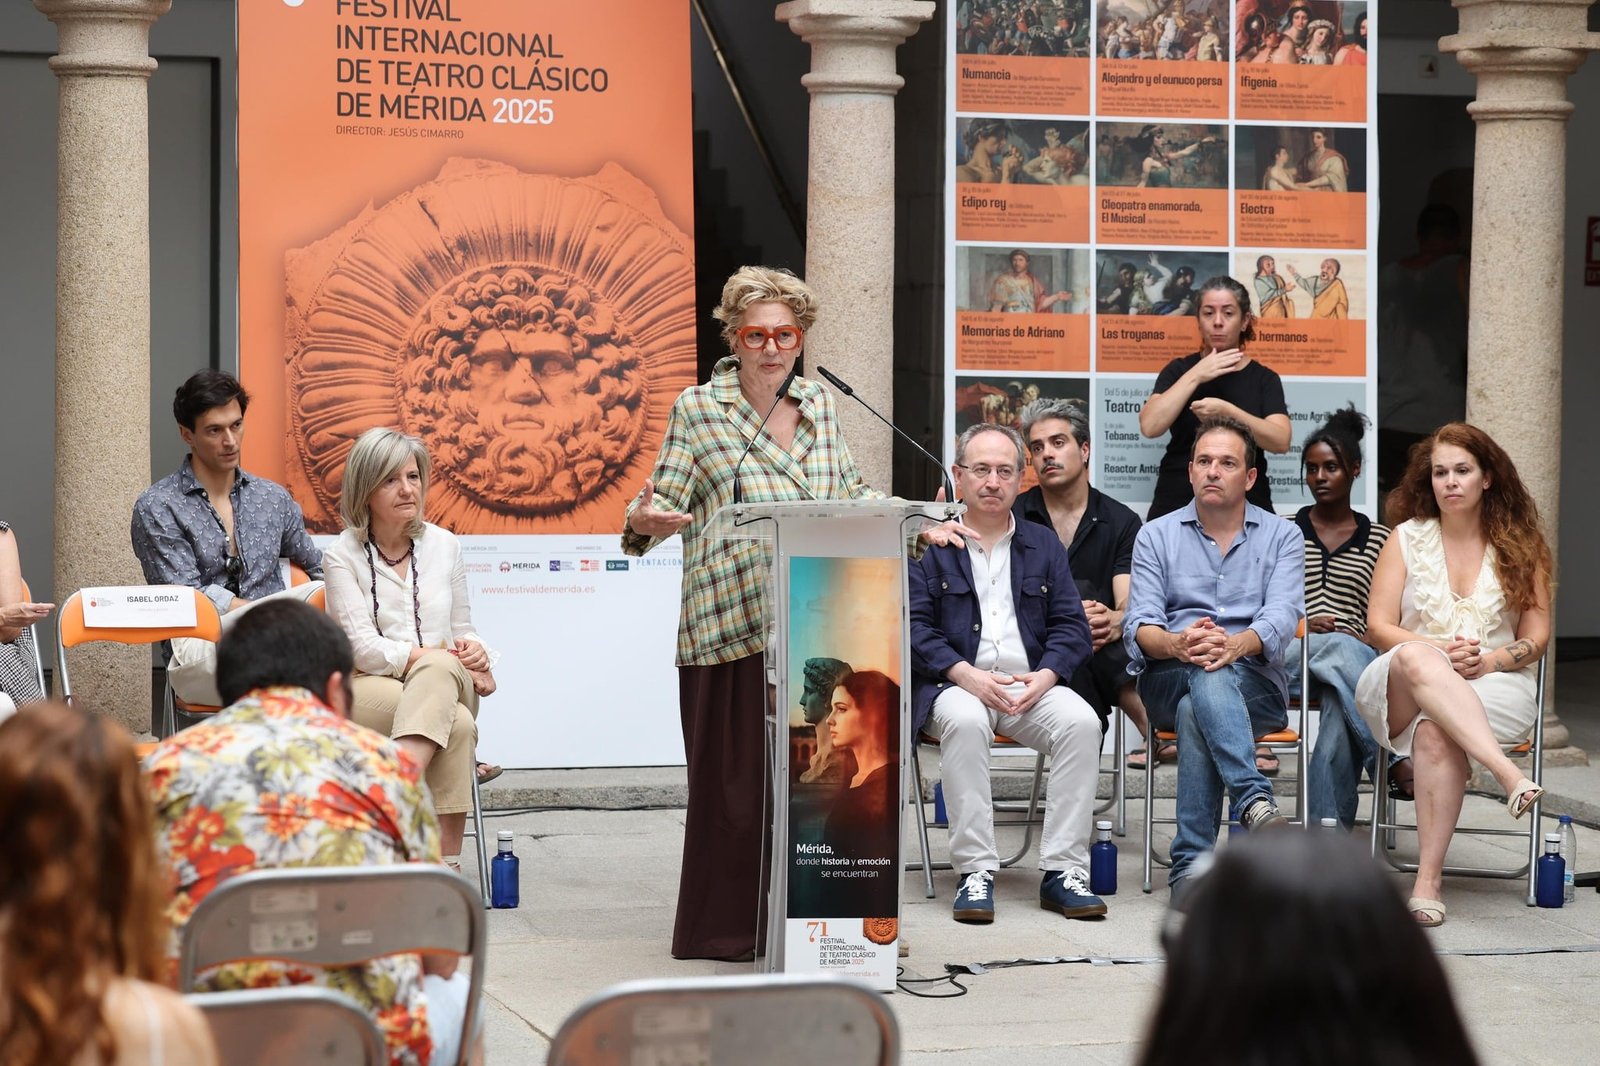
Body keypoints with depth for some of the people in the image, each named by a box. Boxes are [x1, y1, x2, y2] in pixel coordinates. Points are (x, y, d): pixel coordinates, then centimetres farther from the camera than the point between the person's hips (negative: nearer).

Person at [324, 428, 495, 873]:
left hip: (445, 682, 3)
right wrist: (443, 655, -17)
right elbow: (363, 648, -9)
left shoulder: (444, 546, 12)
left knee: (436, 671, -37)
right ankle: (447, 866, -44)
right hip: (366, 690, -3)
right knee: (456, 722, -36)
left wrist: (473, 653, -6)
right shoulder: (344, 556, 0)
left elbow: (462, 633, 20)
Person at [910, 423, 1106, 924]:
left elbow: (1072, 625, 11)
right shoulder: (931, 544, 10)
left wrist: (1046, 674, -10)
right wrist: (965, 674, -17)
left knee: (1081, 721, -29)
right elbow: (914, 625, -1)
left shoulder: (1044, 545, 20)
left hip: (1032, 685, 3)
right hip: (957, 684, -3)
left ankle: (1063, 870, -27)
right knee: (965, 721, -38)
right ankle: (975, 872, -34)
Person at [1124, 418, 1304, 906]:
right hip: (1168, 682, 0)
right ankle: (1256, 803, -57)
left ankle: (1191, 861, -42)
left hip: (1257, 686, 0)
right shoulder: (1157, 536, 16)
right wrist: (1176, 645, -25)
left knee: (1197, 711, -36)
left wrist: (1236, 644, -30)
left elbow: (1282, 616, -6)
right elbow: (1139, 625, 1)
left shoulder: (1282, 537, 13)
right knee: (1208, 676, -38)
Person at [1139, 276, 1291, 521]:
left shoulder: (1263, 378, 5)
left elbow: (1281, 441, -10)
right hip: (1176, 505, 1)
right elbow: (1150, 426, -9)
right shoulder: (1178, 371, 7)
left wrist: (1228, 411, -23)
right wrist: (1195, 376, -11)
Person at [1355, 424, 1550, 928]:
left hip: (1495, 685, -1)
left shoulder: (1520, 545, 12)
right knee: (1416, 659, -39)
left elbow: (1536, 638, 8)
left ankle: (1429, 879, -39)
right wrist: (1440, 652, -13)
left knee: (1435, 731, -37)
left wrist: (1487, 660, -13)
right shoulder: (1407, 539, 13)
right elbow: (1379, 626, 5)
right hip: (1403, 689, 1)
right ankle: (1508, 774, -53)